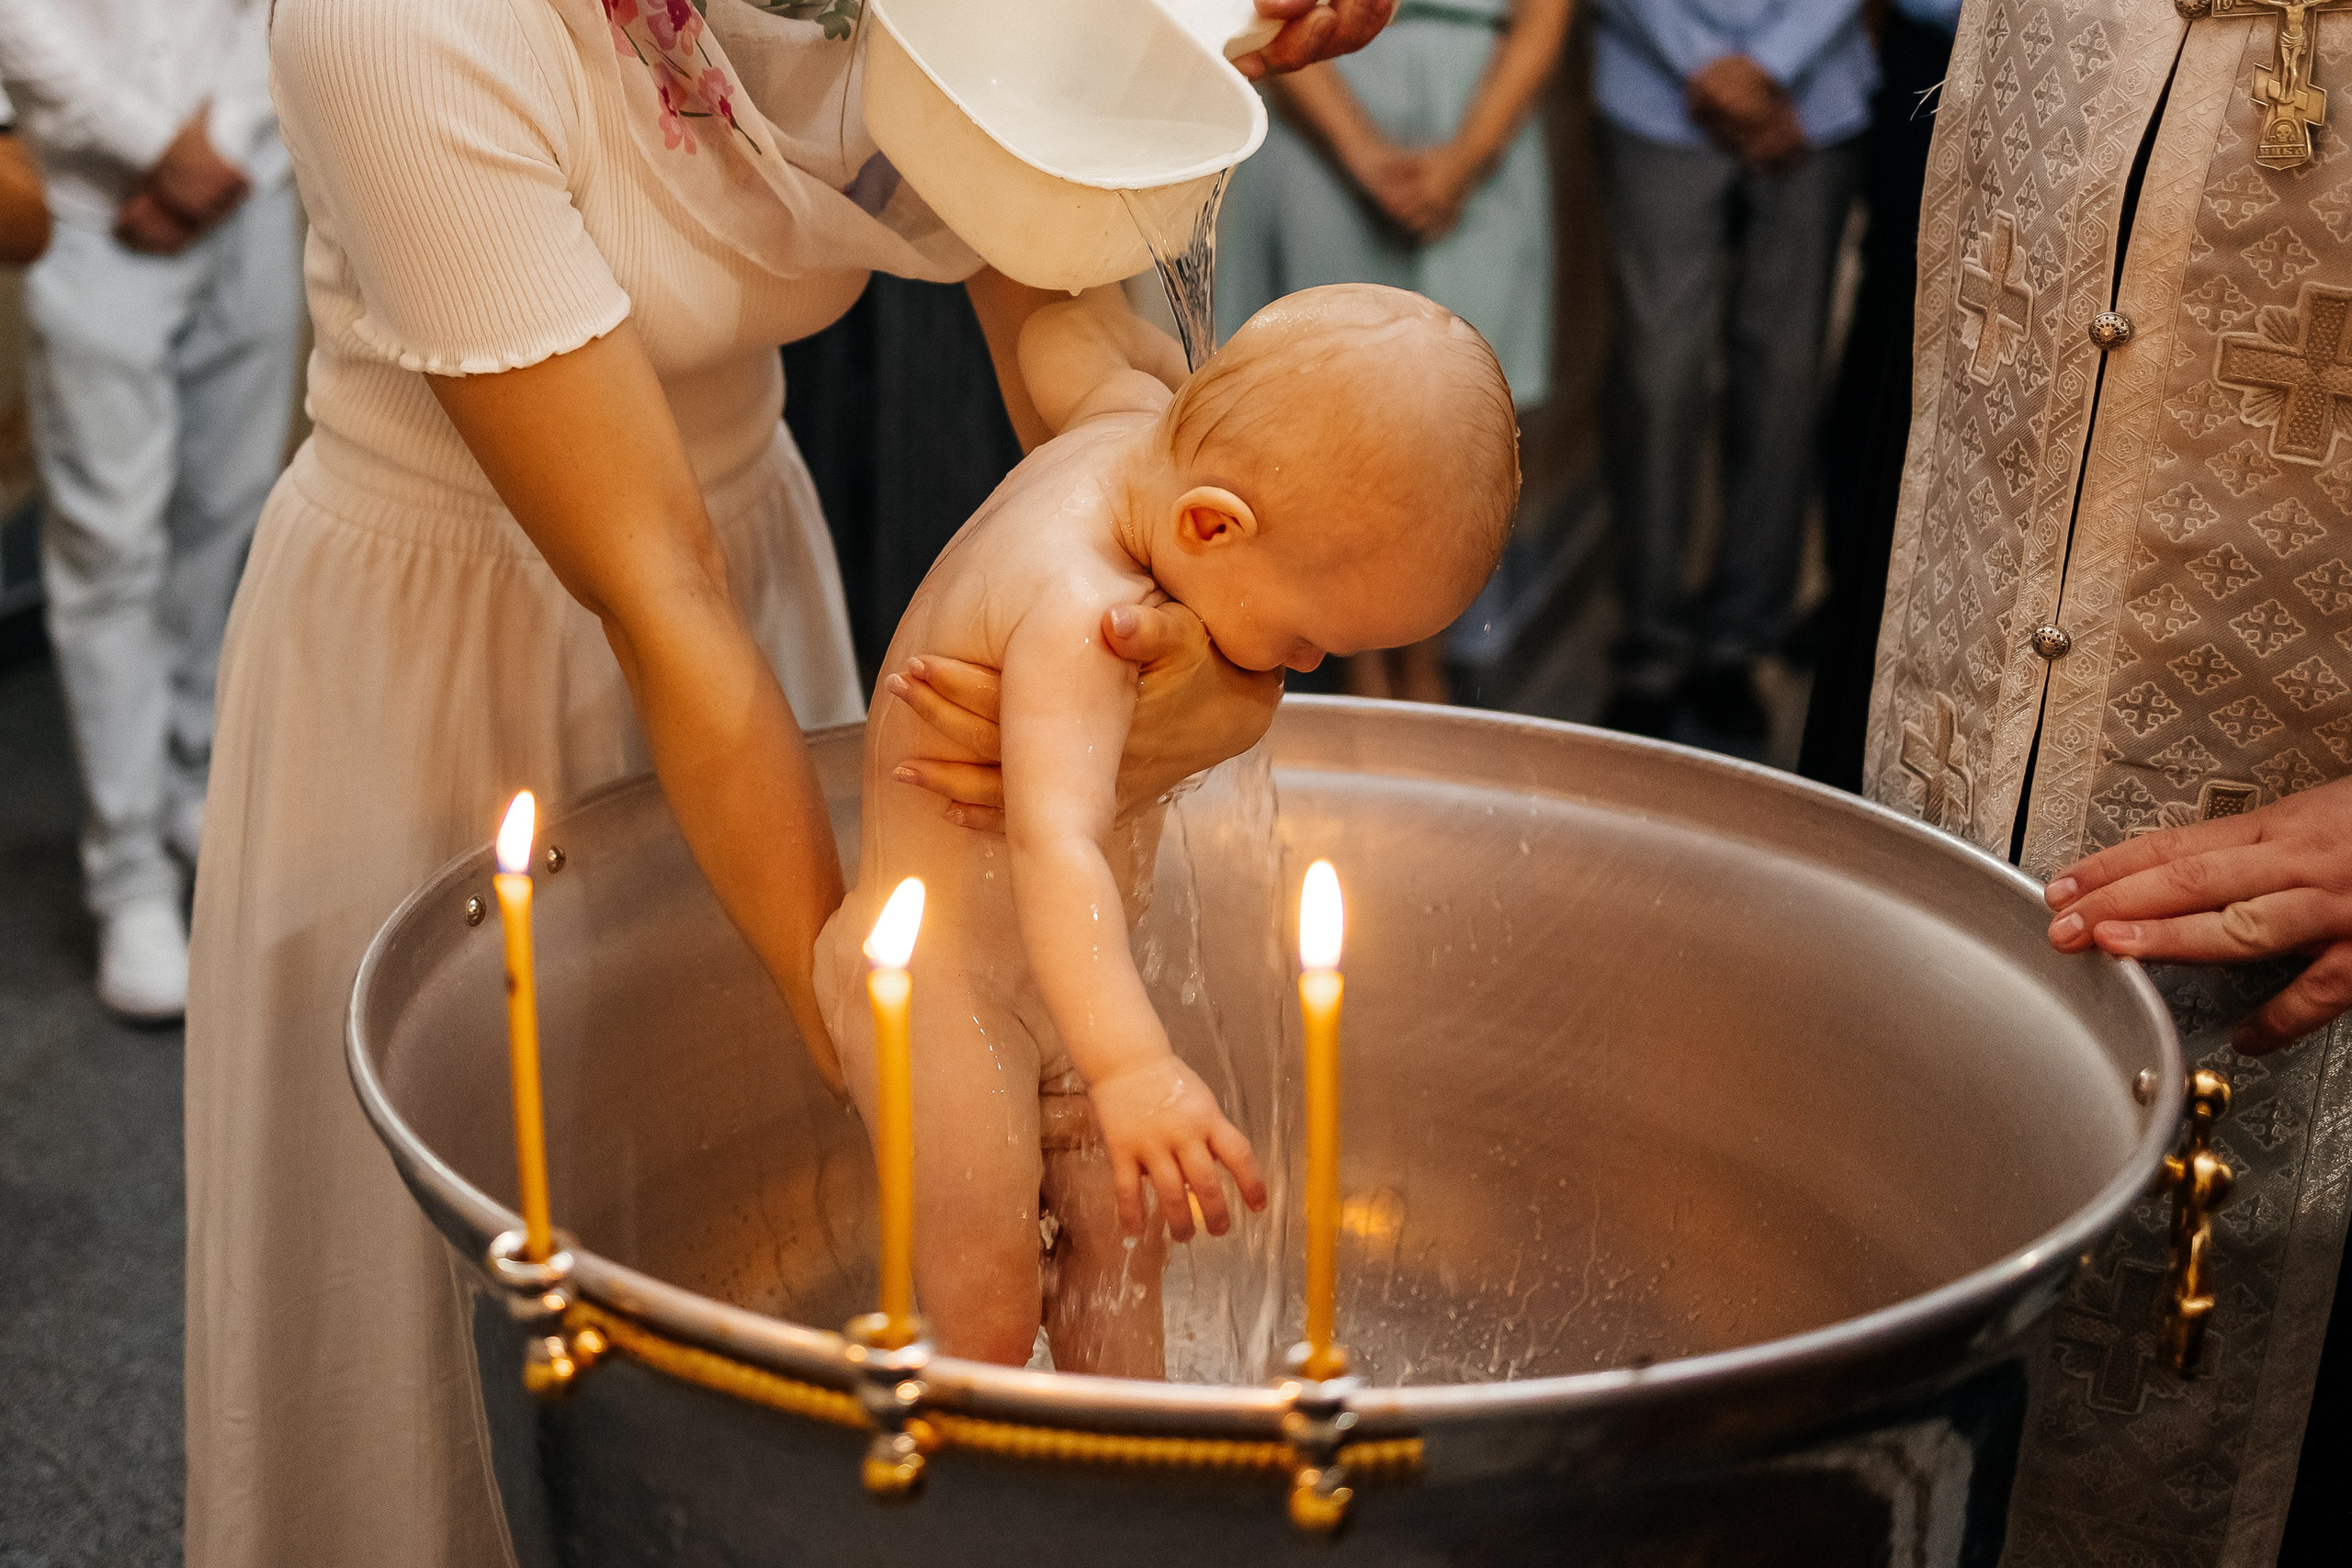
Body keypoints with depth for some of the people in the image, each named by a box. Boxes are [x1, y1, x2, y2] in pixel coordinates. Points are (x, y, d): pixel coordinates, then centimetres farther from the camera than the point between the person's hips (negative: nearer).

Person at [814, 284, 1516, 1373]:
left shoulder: (1140, 417, -10)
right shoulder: (1078, 614, -37)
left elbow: (1062, 329, 12)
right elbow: (1052, 843, -51)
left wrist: (1215, 395, 25)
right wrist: (1131, 1067, -62)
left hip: (1047, 977, 9)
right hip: (934, 984, -9)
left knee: (1120, 1235, 15)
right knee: (986, 1317, -6)